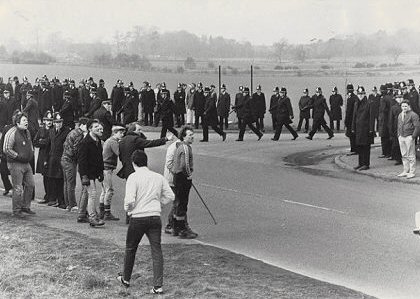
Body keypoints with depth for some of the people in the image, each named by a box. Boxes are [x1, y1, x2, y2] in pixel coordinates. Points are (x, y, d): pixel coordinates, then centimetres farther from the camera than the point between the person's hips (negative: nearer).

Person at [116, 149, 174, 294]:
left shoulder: (133, 177, -8)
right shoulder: (158, 177, 7)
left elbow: (130, 200, -16)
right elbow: (170, 196, 8)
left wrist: (127, 209, 4)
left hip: (138, 218, -3)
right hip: (155, 217, 3)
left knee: (130, 249, 16)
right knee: (157, 251, 3)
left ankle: (125, 279, 32)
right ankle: (158, 286, -2)